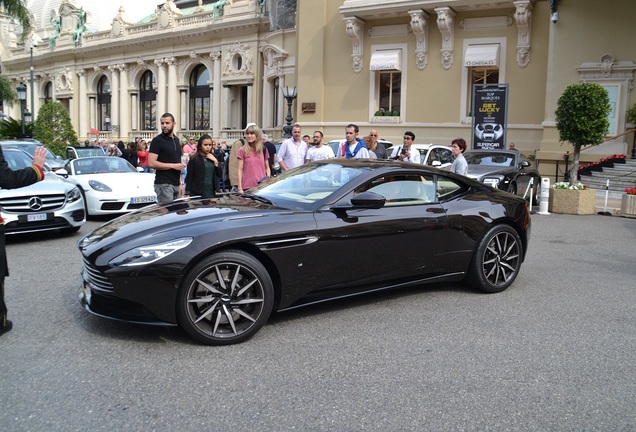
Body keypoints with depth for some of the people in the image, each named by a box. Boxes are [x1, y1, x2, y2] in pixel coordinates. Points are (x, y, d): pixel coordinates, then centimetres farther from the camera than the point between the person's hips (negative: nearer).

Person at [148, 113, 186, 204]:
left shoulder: (176, 140, 17)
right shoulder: (157, 140, -5)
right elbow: (151, 163, -15)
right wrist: (173, 165, -13)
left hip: (175, 184, 7)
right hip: (163, 184, -7)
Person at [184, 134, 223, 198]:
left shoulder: (213, 157, 10)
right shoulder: (194, 159, -3)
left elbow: (220, 174, 8)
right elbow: (189, 177, -3)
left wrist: (215, 161, -4)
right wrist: (187, 193, -8)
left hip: (212, 193, 4)